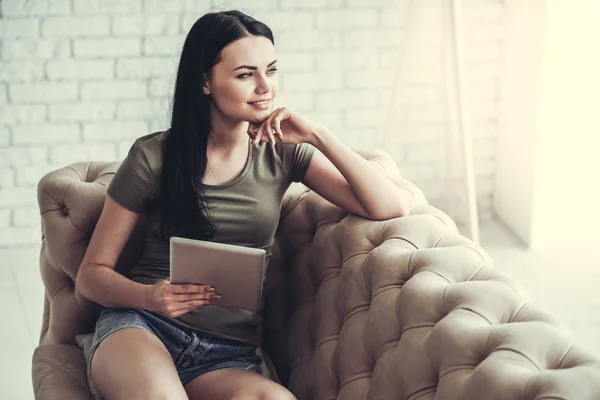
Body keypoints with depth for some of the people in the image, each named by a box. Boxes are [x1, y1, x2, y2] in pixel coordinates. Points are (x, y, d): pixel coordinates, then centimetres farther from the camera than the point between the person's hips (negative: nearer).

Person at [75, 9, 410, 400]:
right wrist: (150, 296, -19)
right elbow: (92, 273, 2)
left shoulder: (282, 153, 8)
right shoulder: (153, 156, -1)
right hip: (141, 324, -3)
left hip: (230, 353, 3)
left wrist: (319, 136, -9)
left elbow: (391, 207, 0)